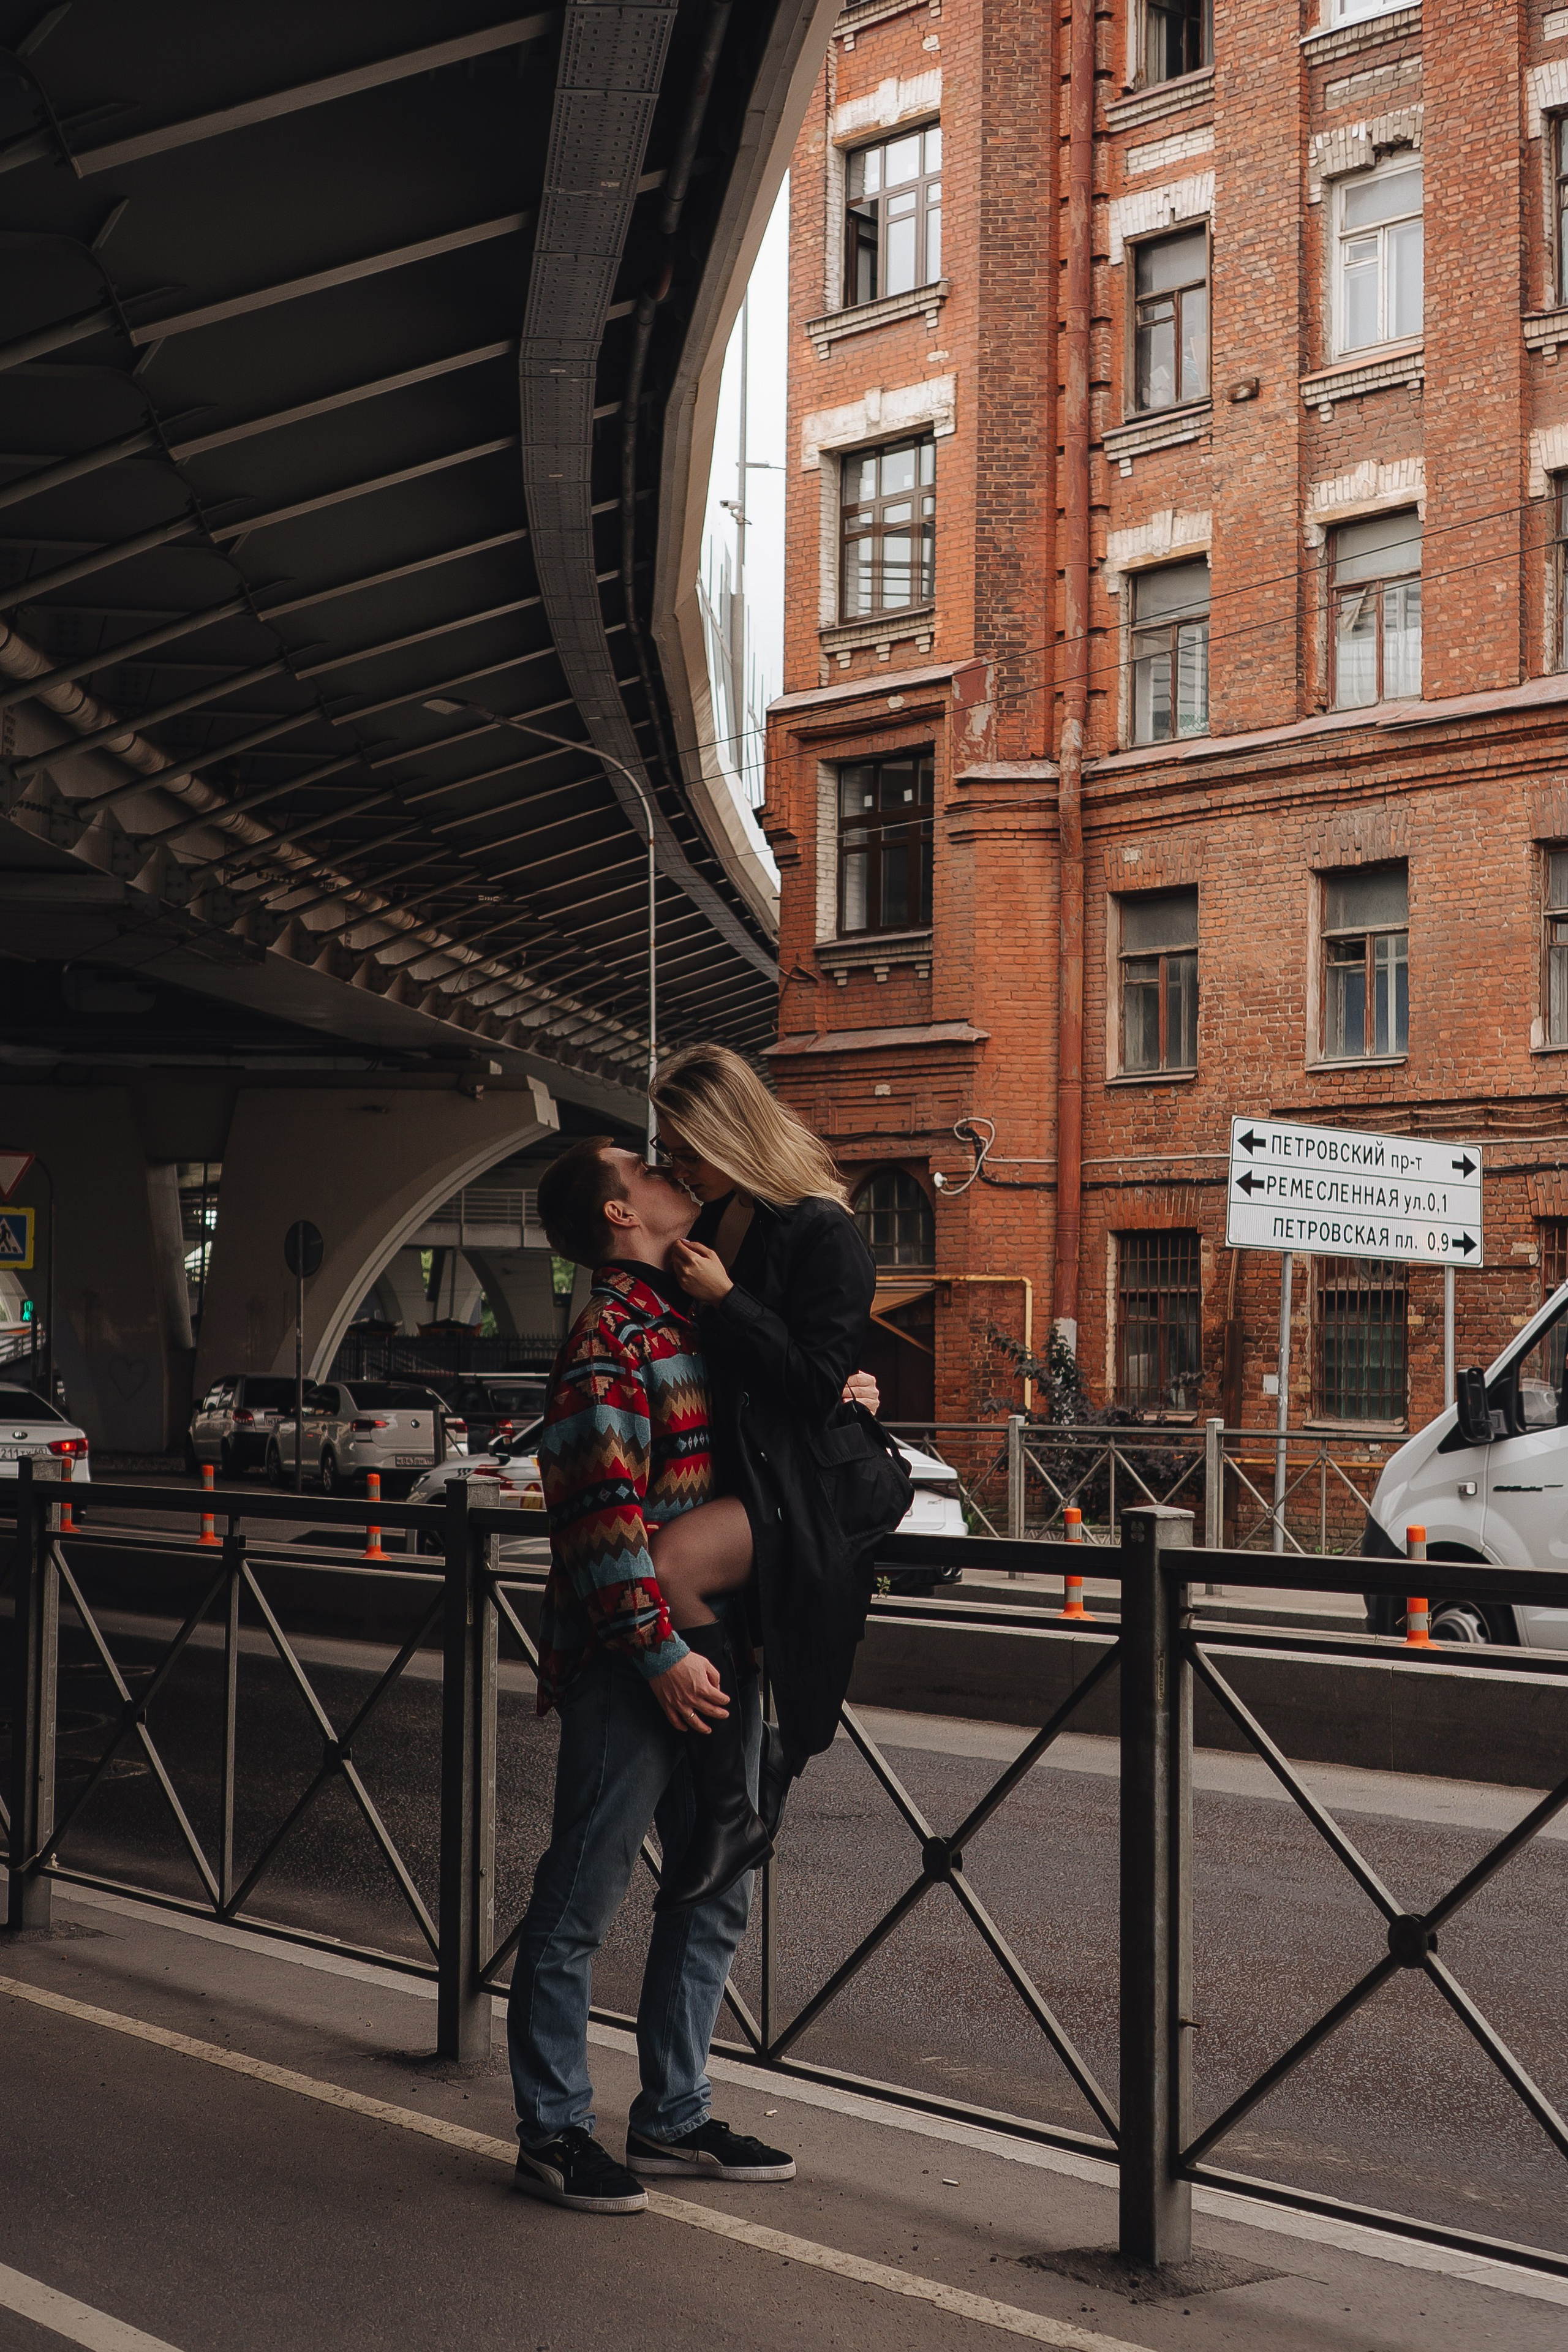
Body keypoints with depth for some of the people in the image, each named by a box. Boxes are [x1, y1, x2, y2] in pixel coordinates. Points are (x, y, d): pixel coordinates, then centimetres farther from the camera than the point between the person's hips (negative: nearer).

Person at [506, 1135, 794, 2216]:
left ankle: (675, 2115, 27)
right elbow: (601, 1513, -19)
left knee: (716, 1889, 15)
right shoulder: (611, 1337, -12)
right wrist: (659, 1651, -20)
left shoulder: (695, 1317, 15)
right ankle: (554, 2129, 12)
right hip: (635, 1665, -9)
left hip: (716, 1650, 9)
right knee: (583, 1899, 1)